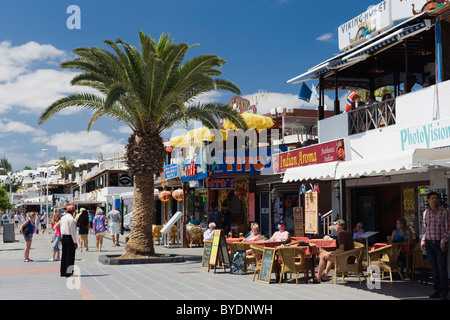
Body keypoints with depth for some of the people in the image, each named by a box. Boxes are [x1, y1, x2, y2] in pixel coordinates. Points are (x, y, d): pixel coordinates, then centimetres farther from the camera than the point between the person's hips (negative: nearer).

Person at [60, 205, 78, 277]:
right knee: (70, 255, -2)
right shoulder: (71, 219, -15)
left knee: (64, 254, 12)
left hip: (63, 237, 8)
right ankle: (68, 272, -2)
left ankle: (62, 272, 17)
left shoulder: (62, 218, 10)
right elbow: (72, 231, -16)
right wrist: (75, 242, -12)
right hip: (70, 238, -8)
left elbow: (61, 229, 16)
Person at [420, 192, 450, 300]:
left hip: (440, 243, -4)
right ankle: (437, 290, 16)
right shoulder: (425, 213, 10)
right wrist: (423, 241, 8)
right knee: (434, 268, 8)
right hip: (429, 243, 4)